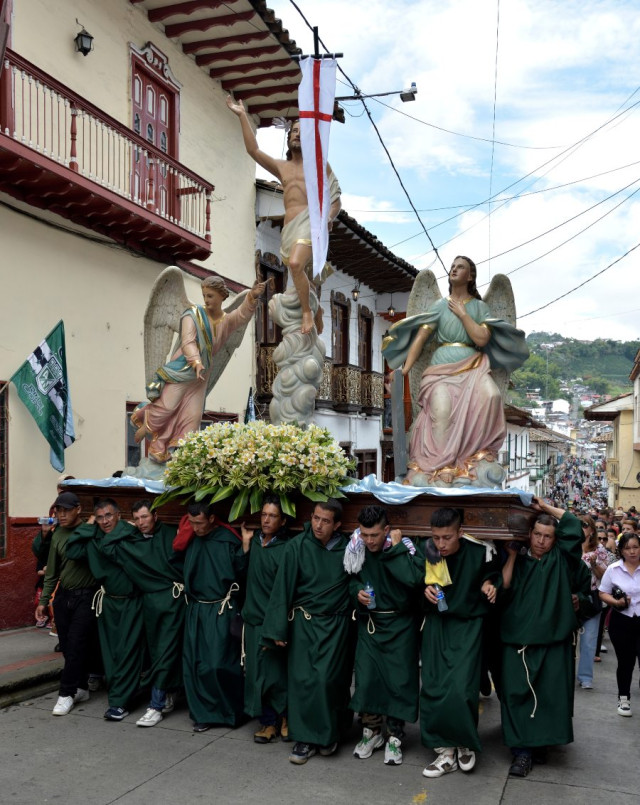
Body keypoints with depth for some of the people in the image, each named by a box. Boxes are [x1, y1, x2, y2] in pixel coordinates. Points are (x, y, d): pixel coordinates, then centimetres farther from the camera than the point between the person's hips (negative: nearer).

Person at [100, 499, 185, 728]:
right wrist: (126, 529, 1)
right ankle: (167, 697, 28)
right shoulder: (130, 542, 8)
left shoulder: (170, 535, -3)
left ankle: (156, 706, 0)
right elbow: (107, 548, -2)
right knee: (156, 651, 13)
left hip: (172, 599, -4)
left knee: (165, 652, -4)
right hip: (150, 601, 5)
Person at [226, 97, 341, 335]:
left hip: (310, 222, -5)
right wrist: (242, 116, 6)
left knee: (296, 264, -31)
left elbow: (335, 199, 7)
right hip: (288, 229, 5)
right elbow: (253, 149, 9)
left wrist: (328, 217, -13)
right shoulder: (281, 167, 20)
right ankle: (316, 309, 30)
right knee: (302, 279, 8)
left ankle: (308, 312, -21)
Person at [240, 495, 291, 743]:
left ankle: (285, 717, 23)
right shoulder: (254, 541, 6)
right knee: (257, 672, 9)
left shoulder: (285, 549, -11)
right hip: (253, 618, 5)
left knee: (276, 672, 0)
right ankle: (269, 721, 22)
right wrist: (245, 545, -1)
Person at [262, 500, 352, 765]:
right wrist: (279, 629, -7)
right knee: (302, 678, 0)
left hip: (335, 624, 0)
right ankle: (306, 738, 14)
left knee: (328, 678, -6)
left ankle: (329, 734, 16)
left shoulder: (346, 549, -4)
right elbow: (283, 587, -7)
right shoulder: (297, 546, -8)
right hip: (303, 622, 0)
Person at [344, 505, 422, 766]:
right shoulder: (357, 550, -4)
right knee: (366, 678, 4)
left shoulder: (403, 548, -16)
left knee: (399, 680, 1)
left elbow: (414, 579, -33)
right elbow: (352, 578, 13)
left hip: (399, 624, -3)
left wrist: (395, 548, -28)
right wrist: (357, 591, -8)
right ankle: (371, 732, 24)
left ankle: (394, 738, 18)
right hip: (368, 623, 3)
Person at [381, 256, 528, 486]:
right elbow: (420, 338, 7)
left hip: (471, 367, 0)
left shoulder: (479, 307, 14)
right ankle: (442, 470, -27)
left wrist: (462, 314, -1)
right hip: (442, 368, 0)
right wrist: (404, 370, -2)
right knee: (442, 409, -32)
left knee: (491, 395, -33)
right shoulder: (440, 305, 15)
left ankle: (468, 466, -24)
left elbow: (482, 339, -2)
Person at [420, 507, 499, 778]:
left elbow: (492, 573, 6)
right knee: (433, 688, -1)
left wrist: (489, 584, -14)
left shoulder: (479, 551, -17)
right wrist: (426, 589, -11)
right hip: (437, 624, 3)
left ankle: (466, 743, 14)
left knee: (461, 689, -13)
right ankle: (446, 752, 13)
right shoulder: (427, 553, -10)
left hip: (468, 625, -3)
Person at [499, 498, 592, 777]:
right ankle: (522, 750, 1)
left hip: (553, 638, 0)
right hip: (517, 638, 0)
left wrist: (546, 507, 0)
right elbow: (503, 589, -7)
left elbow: (574, 526, -3)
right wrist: (512, 554, -5)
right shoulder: (518, 562, 8)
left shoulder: (562, 559, 7)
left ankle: (541, 744, 17)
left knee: (550, 694, 2)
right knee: (517, 692, -3)